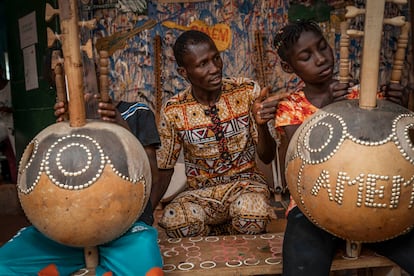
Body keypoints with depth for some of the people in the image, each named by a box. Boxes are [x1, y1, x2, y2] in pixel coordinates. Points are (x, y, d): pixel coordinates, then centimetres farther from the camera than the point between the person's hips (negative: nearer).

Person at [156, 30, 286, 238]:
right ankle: (232, 229, -1)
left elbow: (267, 157, -5)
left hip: (244, 182, 0)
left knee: (254, 215, -34)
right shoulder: (173, 111, -6)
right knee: (173, 221, -32)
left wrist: (262, 124, -26)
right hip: (199, 192, 0)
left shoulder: (247, 91, -7)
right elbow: (163, 169, 5)